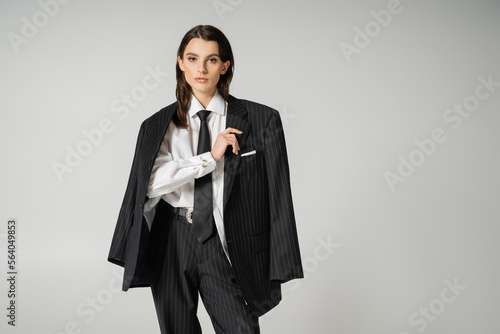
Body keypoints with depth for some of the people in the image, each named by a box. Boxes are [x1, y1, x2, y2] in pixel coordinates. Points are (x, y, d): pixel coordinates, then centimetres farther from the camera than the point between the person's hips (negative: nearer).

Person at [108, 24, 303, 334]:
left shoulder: (260, 120, -3)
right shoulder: (159, 125, 4)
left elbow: (277, 196, -4)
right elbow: (150, 182, -11)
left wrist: (278, 269, -7)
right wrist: (210, 157, -16)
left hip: (224, 245, -2)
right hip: (172, 242, 2)